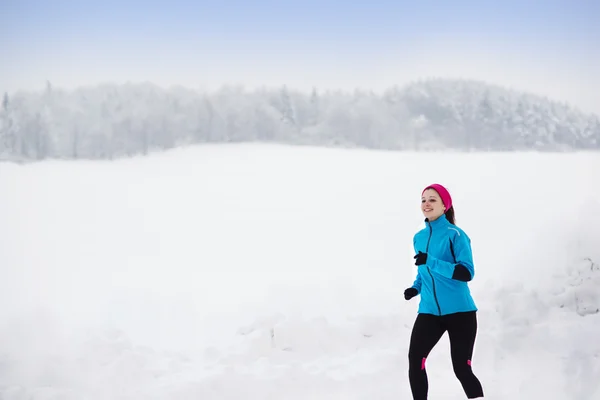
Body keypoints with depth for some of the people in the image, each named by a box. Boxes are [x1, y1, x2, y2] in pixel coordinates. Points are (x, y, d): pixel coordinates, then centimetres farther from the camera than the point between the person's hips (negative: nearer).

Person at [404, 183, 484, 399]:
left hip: (459, 311, -5)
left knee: (462, 369, 1)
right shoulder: (419, 237, 8)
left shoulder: (455, 234, -10)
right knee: (415, 362, -10)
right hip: (429, 311, 5)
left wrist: (431, 261, -27)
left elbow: (466, 273, -20)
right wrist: (416, 287, 3)